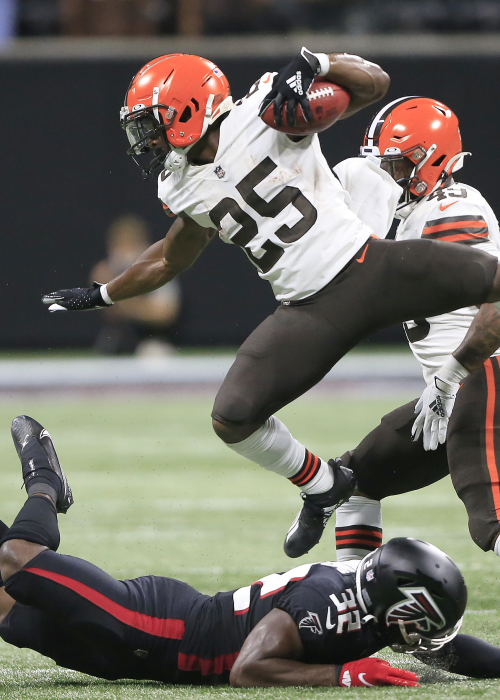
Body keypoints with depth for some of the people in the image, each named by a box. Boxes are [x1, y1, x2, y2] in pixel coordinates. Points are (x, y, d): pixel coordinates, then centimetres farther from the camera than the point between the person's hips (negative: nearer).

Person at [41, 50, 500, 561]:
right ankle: (324, 486, 19)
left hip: (368, 267, -5)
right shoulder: (184, 191, 9)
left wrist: (312, 64, -28)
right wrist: (100, 296, 37)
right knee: (232, 420, -5)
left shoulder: (266, 112, -11)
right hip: (311, 312, 5)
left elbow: (373, 82, -11)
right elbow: (169, 259, 29)